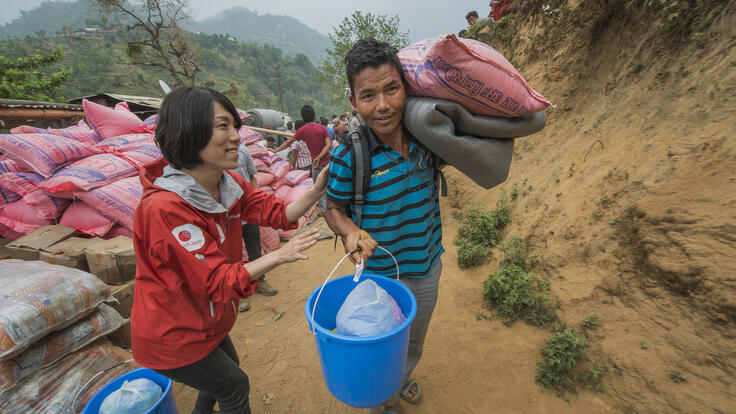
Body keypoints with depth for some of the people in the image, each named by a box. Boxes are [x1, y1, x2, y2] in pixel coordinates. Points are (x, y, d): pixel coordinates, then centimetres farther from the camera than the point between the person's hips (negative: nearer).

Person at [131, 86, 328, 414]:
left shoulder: (229, 184, -9)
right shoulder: (165, 208, -33)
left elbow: (278, 213, -10)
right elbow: (217, 282, -31)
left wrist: (317, 190, -23)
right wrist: (280, 256, -34)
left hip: (206, 321, 7)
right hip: (172, 337, -7)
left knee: (225, 370, 31)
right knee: (234, 386, 14)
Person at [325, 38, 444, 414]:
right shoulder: (348, 156, -24)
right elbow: (334, 209, -11)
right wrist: (350, 231, -31)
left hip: (428, 266, 5)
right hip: (380, 275, -4)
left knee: (414, 344, 31)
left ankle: (403, 377, 66)